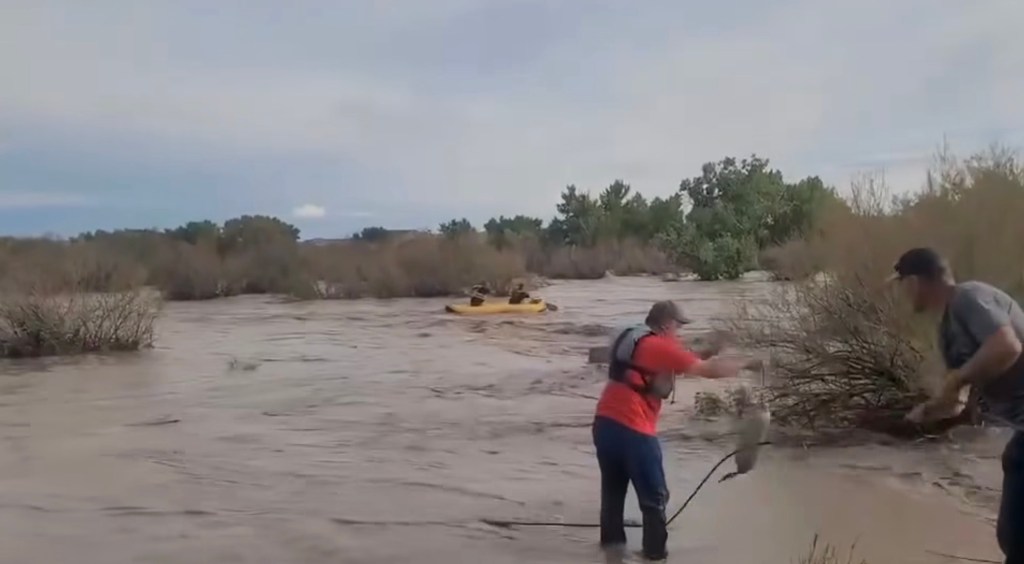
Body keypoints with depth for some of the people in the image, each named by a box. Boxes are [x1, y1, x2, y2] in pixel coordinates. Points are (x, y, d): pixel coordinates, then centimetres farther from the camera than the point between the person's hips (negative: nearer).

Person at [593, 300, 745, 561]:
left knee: (613, 488, 21)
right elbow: (706, 369, -7)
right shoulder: (661, 346, -7)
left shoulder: (628, 339, 17)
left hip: (604, 422, 8)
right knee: (654, 497, 5)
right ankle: (655, 552, 10)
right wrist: (741, 366, 7)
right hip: (632, 430, -8)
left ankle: (612, 540, 30)